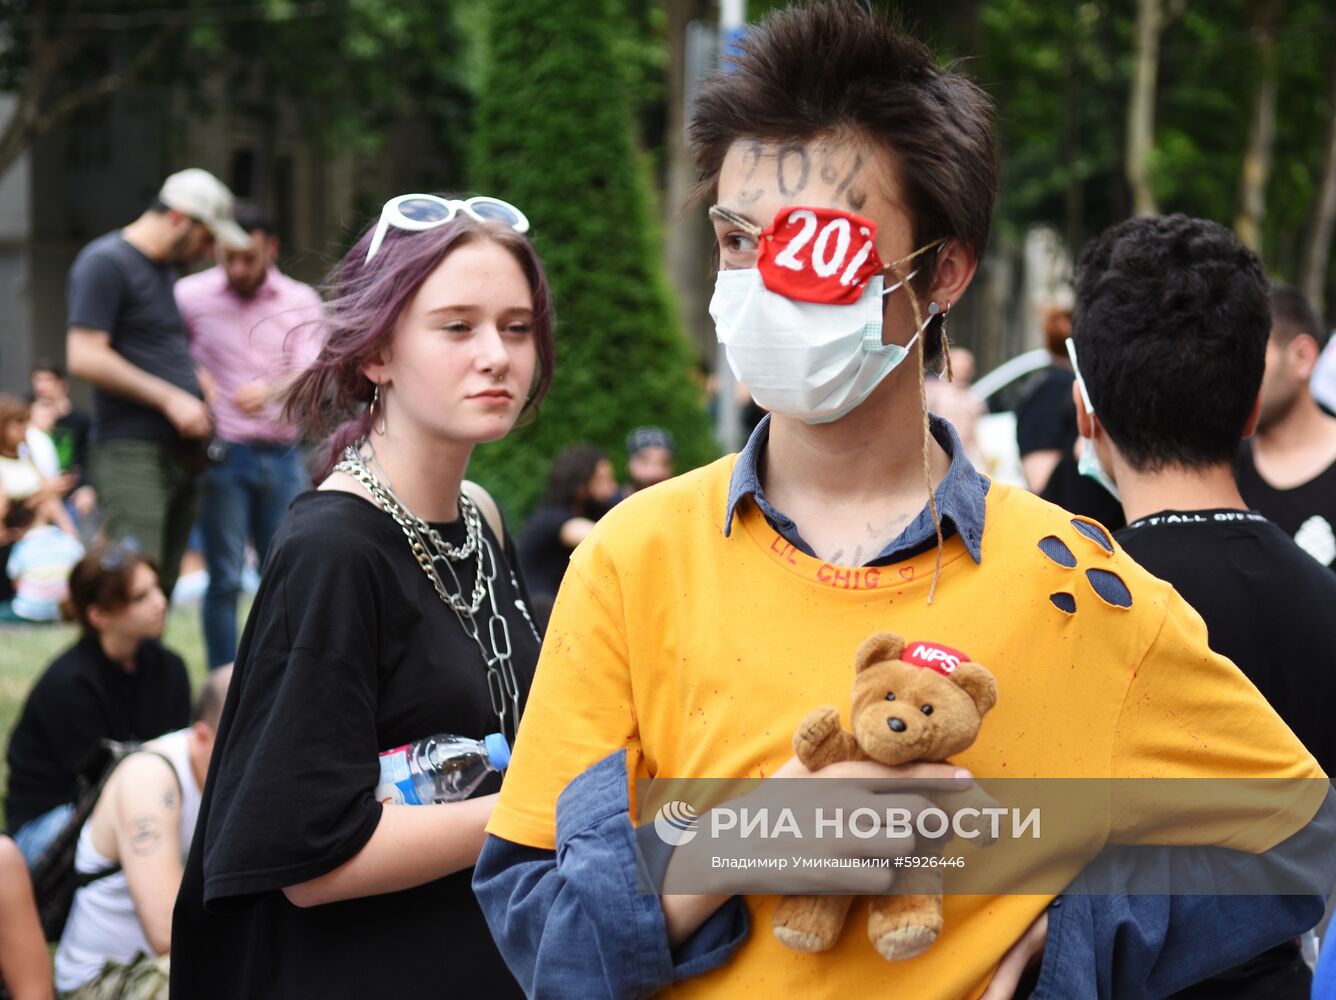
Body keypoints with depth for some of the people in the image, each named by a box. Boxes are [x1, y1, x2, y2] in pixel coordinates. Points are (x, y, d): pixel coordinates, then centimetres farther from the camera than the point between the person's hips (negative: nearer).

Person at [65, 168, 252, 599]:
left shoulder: (166, 268, 20)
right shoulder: (105, 263, -9)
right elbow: (84, 357, -17)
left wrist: (200, 384, 11)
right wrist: (170, 398, -17)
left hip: (179, 450, 9)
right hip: (130, 451, -9)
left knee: (163, 585, 8)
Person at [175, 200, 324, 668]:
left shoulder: (300, 302, 6)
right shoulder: (190, 295, 1)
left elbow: (311, 375, -6)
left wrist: (270, 389, -26)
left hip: (282, 457, 2)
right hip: (222, 454, -2)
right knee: (225, 580, -2)